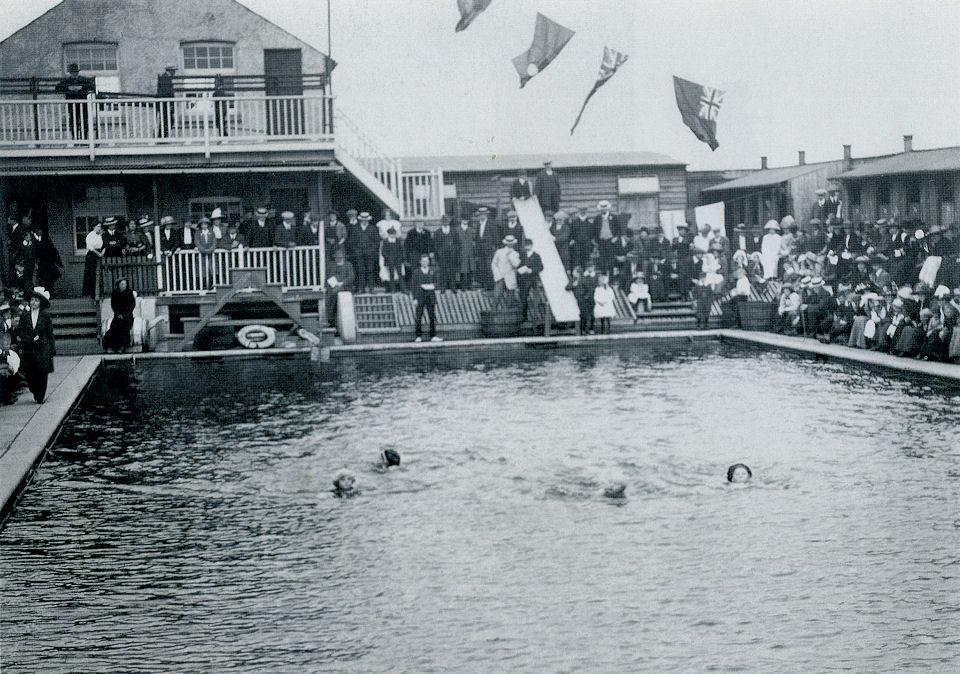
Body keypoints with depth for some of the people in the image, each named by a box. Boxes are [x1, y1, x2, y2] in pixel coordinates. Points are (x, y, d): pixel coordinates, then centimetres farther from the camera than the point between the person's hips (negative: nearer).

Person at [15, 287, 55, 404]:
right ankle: (35, 393, 23)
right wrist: (32, 339, -11)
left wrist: (52, 350, 1)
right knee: (29, 374, -1)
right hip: (28, 349, 2)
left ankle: (40, 398, 7)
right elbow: (19, 333, 3)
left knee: (42, 374, -3)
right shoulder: (24, 316, 5)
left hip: (43, 349, -2)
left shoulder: (45, 316, 1)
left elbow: (50, 333, 3)